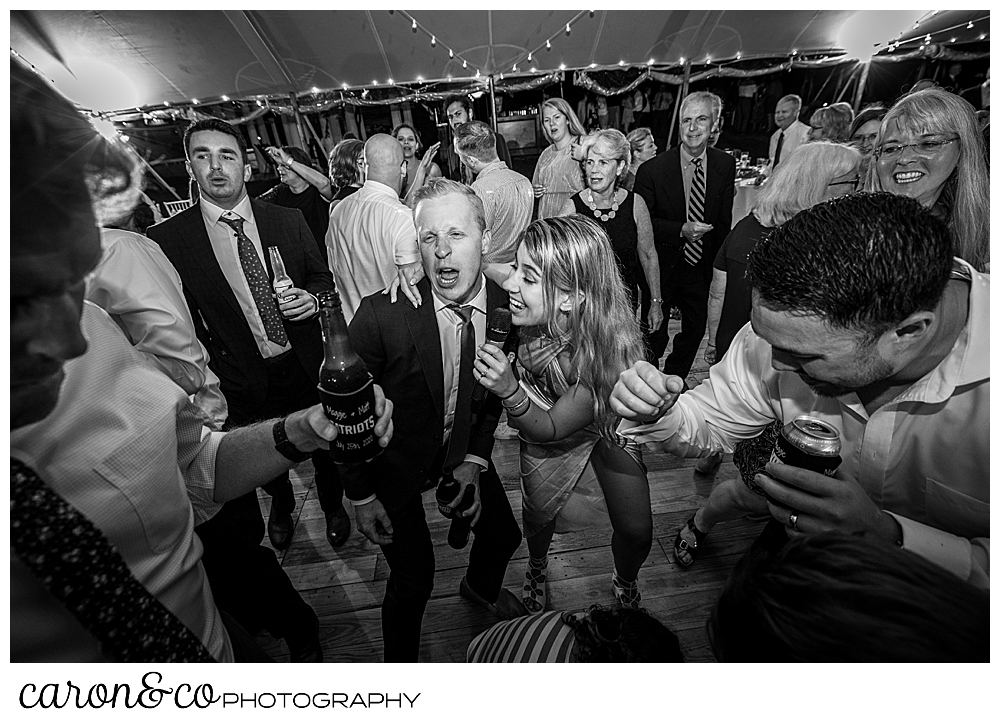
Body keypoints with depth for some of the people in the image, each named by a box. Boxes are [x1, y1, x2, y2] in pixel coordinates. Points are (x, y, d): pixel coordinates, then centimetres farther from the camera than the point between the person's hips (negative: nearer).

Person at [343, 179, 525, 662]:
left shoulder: (506, 306, -15)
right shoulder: (381, 314, -29)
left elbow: (493, 392, 0)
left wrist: (474, 461, -7)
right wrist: (361, 495, -8)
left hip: (463, 447, 5)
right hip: (392, 456, -4)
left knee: (503, 535, 19)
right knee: (414, 577, 3)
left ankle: (481, 587, 58)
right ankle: (399, 661, 40)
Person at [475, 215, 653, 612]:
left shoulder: (613, 345, -40)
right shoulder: (529, 314, -32)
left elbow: (551, 428, -32)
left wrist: (510, 390, -49)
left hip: (606, 426, -2)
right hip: (541, 420, 2)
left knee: (636, 531, 9)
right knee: (538, 513, 15)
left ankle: (625, 581, 49)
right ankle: (537, 567, 55)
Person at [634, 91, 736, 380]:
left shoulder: (726, 165, 1)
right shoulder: (652, 169, -11)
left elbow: (723, 221, 6)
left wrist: (715, 259, 1)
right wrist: (681, 230, -22)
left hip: (702, 268, 5)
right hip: (662, 267, -4)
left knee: (695, 330, 17)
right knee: (654, 336, 5)